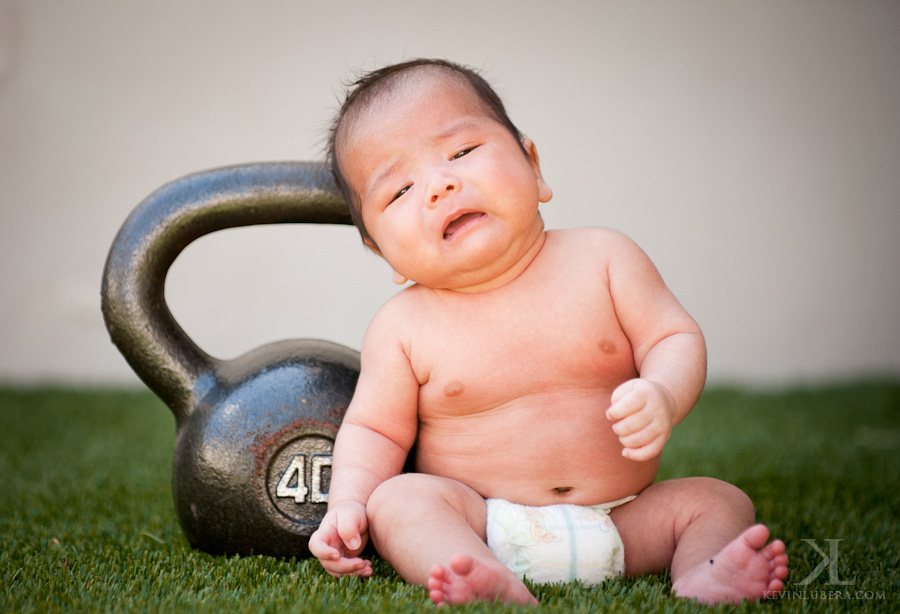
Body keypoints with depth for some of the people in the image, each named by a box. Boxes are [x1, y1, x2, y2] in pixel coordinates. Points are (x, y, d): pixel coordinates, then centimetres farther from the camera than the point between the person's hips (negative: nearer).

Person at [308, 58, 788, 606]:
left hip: (623, 521, 2)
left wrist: (663, 396, -25)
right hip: (484, 531, -1)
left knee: (719, 501, -11)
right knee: (396, 498, -26)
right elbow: (375, 431, 2)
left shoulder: (602, 258, -3)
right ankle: (500, 590, -46)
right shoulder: (403, 328, -5)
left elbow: (676, 338, -2)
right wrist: (347, 505, -16)